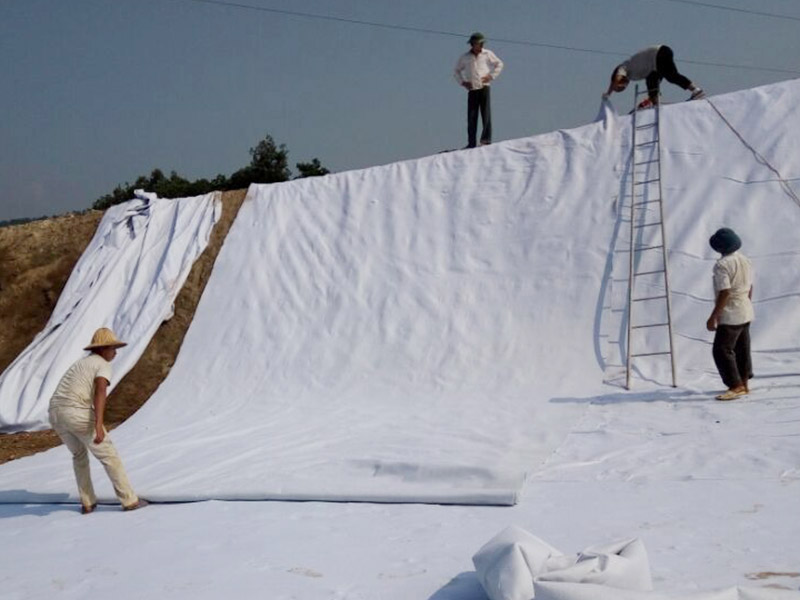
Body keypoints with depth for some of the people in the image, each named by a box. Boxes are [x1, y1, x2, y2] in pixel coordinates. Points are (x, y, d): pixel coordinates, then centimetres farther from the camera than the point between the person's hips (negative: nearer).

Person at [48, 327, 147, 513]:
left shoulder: (79, 364, 28)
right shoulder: (104, 366, 0)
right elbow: (100, 392, -19)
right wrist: (99, 425, -29)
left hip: (57, 414, 7)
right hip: (78, 415, -7)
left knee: (79, 453, 30)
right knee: (109, 455, 7)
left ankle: (87, 503, 28)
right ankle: (129, 500, 13)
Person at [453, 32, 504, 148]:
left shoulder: (488, 54, 4)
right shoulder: (464, 57, 7)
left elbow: (499, 64, 15)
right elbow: (456, 72, 20)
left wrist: (491, 75, 2)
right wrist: (462, 82, 4)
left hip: (484, 87, -1)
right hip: (472, 90, 1)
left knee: (486, 114, -13)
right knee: (471, 118, -1)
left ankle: (486, 139, -16)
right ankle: (471, 143, 2)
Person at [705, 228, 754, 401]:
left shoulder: (722, 265, -20)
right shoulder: (745, 261, 8)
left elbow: (724, 293, -23)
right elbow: (750, 288, 16)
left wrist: (713, 317, -19)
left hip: (730, 315, -9)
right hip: (746, 313, 9)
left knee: (722, 351, -7)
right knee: (742, 349, 16)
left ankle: (736, 386, -9)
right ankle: (744, 384, 25)